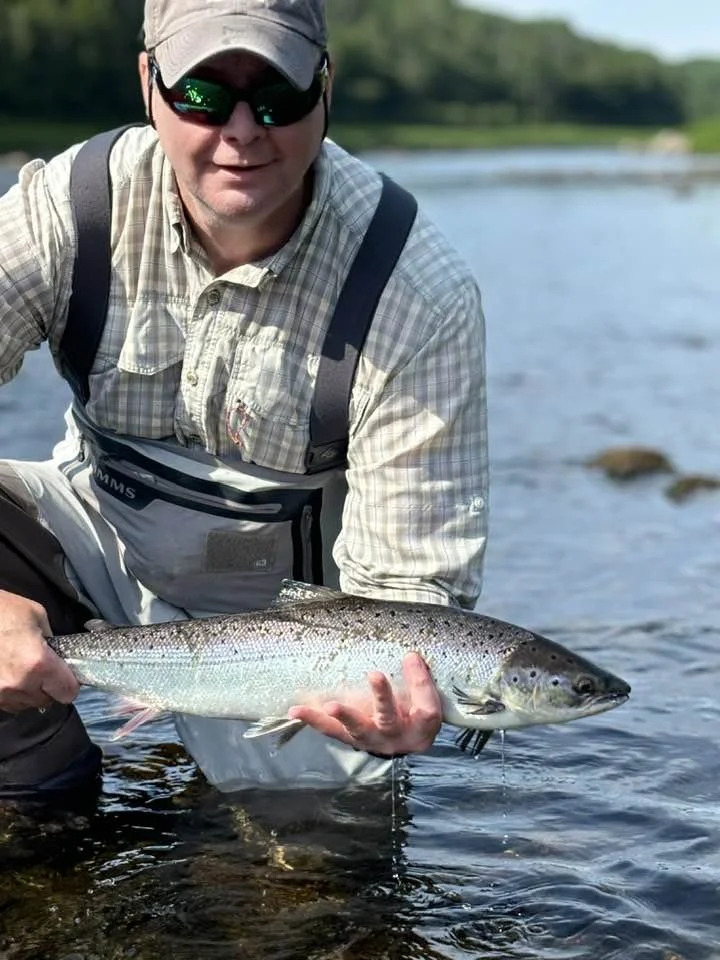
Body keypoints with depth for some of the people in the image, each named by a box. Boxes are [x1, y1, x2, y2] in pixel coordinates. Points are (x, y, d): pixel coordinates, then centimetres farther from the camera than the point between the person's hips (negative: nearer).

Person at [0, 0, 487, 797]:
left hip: (281, 607, 0)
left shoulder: (422, 298, -23)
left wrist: (394, 706, -44)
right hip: (97, 538, 1)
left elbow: (408, 581, -21)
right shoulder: (73, 202, -18)